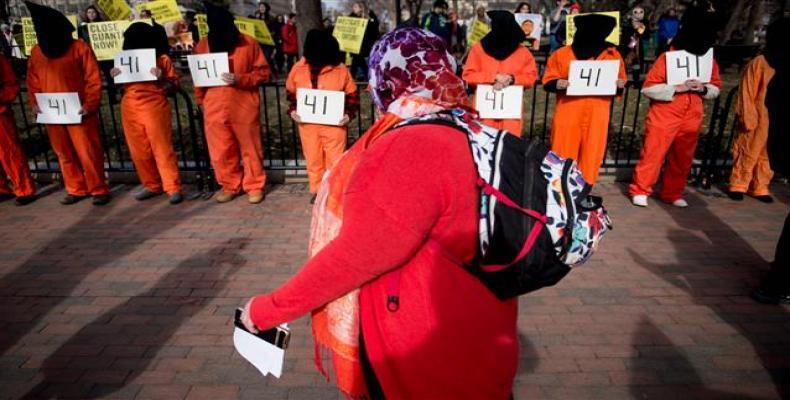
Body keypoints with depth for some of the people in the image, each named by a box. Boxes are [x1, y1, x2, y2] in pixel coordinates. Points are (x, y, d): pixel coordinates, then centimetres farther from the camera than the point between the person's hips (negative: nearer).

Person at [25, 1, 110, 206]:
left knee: (88, 152, -3)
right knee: (64, 154, 10)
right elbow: (32, 82, 16)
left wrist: (90, 105, -14)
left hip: (78, 112, -5)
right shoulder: (36, 52, 11)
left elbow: (93, 79, -7)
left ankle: (99, 190, 7)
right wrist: (34, 103, 3)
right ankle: (76, 190, 21)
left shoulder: (79, 47, -4)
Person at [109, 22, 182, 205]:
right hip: (130, 109, 5)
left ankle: (173, 188, -2)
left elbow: (174, 84, 0)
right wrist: (114, 77, 1)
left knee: (162, 148, -6)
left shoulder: (161, 59, 1)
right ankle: (152, 186, 18)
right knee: (139, 151, 6)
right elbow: (121, 86, 21)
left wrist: (161, 79, -18)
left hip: (155, 108, -5)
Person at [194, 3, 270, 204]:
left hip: (244, 109, -3)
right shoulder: (202, 46, 6)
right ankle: (230, 186, 25)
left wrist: (239, 79, -16)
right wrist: (201, 101, 8)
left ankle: (254, 186, 21)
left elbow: (263, 72, -3)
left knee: (250, 149, 6)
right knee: (220, 152, 8)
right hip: (215, 110, 3)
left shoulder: (248, 43, -3)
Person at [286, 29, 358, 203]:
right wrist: (293, 110, -2)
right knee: (313, 159, 12)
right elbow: (291, 92, 12)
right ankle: (317, 191, 28)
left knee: (335, 159, 4)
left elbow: (352, 95, 1)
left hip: (334, 123, -2)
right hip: (307, 123, 3)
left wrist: (349, 114, -12)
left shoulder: (340, 69, -8)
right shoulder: (298, 68, -2)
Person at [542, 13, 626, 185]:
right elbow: (548, 81, 3)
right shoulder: (561, 54, 2)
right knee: (563, 154, 1)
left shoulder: (612, 54, 8)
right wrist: (557, 84, -18)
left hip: (597, 114, 2)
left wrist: (620, 84, -7)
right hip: (568, 113, -2)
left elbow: (621, 81, 16)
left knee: (592, 154, 6)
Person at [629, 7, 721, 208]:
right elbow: (648, 88, -15)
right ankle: (640, 191, 12)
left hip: (691, 119, 5)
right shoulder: (668, 57, -12)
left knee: (682, 160, 12)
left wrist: (704, 88, -9)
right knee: (652, 155, -1)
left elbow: (716, 88, 13)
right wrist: (678, 88, -22)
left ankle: (672, 193, 26)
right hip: (663, 118, -5)